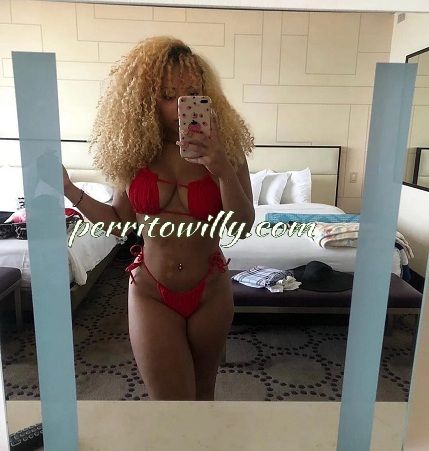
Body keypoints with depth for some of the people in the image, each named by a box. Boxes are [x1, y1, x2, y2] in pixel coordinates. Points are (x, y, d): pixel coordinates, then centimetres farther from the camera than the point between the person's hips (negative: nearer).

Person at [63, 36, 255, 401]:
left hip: (210, 290, 1)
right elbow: (120, 221, 2)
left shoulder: (225, 149, -10)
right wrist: (68, 191, -7)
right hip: (151, 292, 0)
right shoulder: (134, 151, -7)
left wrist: (223, 171, -30)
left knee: (203, 391, 21)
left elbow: (243, 227, -15)